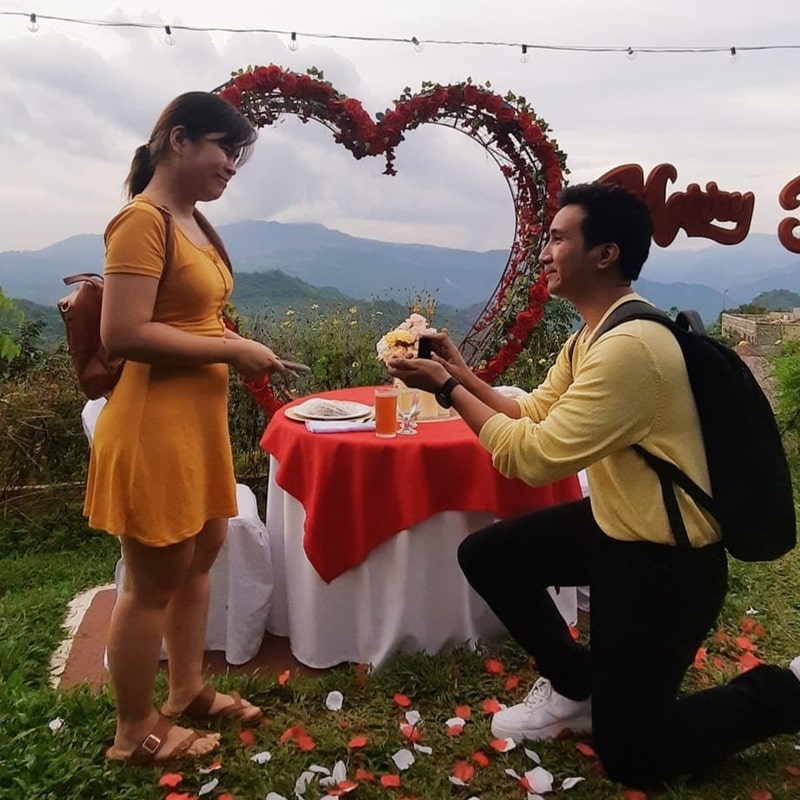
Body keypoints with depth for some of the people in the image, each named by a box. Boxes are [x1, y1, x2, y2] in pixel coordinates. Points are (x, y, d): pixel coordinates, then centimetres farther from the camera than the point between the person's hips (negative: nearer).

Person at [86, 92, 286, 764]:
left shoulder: (191, 221, 13)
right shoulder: (143, 219, -15)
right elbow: (123, 334, -23)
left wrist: (235, 351, 3)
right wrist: (228, 350, -19)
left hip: (199, 415, 10)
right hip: (155, 424, -10)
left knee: (201, 555, 19)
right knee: (154, 582, 4)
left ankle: (188, 691, 38)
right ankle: (136, 732, 25)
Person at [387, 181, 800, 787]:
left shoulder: (629, 346, -29)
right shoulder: (590, 335, 4)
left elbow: (532, 456, -27)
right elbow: (535, 413, 10)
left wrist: (447, 389, -19)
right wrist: (461, 372, 0)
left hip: (667, 561, -9)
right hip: (613, 526, 9)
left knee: (629, 756, 4)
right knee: (486, 556, 10)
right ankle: (575, 688, 26)